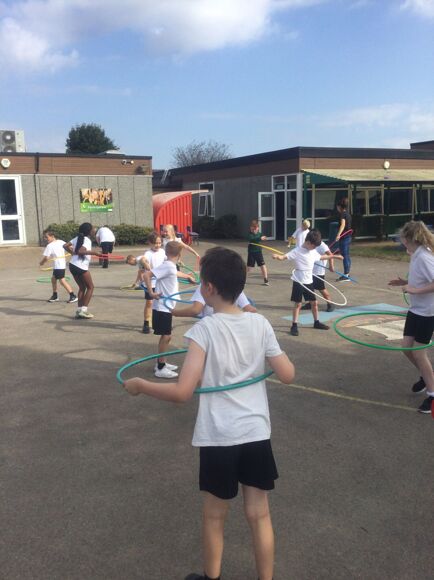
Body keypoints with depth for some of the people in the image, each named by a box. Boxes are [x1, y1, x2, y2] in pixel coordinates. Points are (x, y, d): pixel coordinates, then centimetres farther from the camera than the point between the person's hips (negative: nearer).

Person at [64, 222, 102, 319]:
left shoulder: (78, 238, 11)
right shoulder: (87, 240, -13)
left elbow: (65, 246, 10)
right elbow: (80, 251, -27)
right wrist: (94, 252, -25)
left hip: (72, 265, 8)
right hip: (81, 267, -8)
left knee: (82, 287, 17)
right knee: (90, 287, 5)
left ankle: (79, 310, 13)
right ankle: (83, 310, -1)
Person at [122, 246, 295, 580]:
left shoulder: (204, 330, -17)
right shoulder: (260, 324, -5)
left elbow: (182, 392, -21)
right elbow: (287, 376, -1)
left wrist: (140, 385, -7)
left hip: (218, 439, -3)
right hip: (257, 434, 3)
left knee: (214, 516, 19)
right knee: (260, 515, 16)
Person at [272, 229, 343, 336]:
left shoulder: (313, 252, 7)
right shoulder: (297, 251, -14)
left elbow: (321, 257, 27)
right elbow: (284, 257, -24)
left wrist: (334, 256, 36)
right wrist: (277, 256, -46)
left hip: (309, 281, 7)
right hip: (298, 282, -6)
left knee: (314, 302, 14)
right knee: (298, 304, -3)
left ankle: (316, 322, 31)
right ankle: (294, 325, 5)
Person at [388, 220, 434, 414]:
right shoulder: (416, 255, 4)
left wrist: (415, 290, -28)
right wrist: (406, 282, 5)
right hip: (415, 309, 8)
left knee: (418, 352, -1)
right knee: (407, 346, 12)